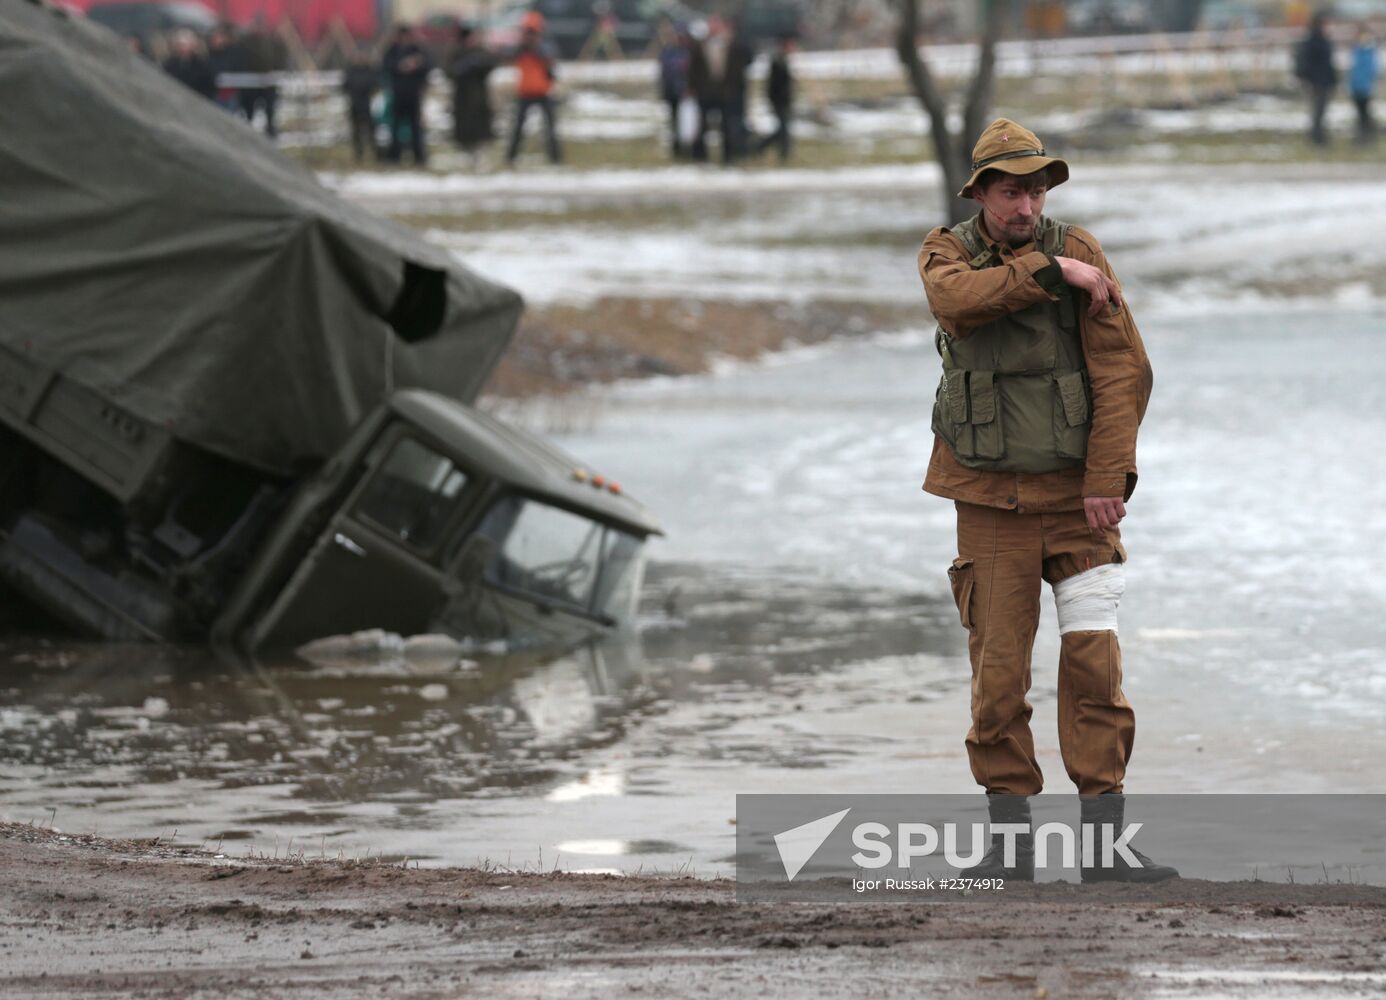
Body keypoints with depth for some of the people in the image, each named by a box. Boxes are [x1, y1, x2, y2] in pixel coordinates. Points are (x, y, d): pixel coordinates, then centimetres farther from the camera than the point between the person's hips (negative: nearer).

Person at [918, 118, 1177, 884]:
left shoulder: (1079, 251, -2)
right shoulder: (946, 252, 1)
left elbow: (1122, 372, -6)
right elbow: (958, 297, -24)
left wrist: (1108, 481, -13)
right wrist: (1052, 272, -22)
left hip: (1076, 496, 0)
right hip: (990, 499, 0)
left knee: (1094, 662, -8)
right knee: (998, 675, -1)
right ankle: (1009, 841, 8)